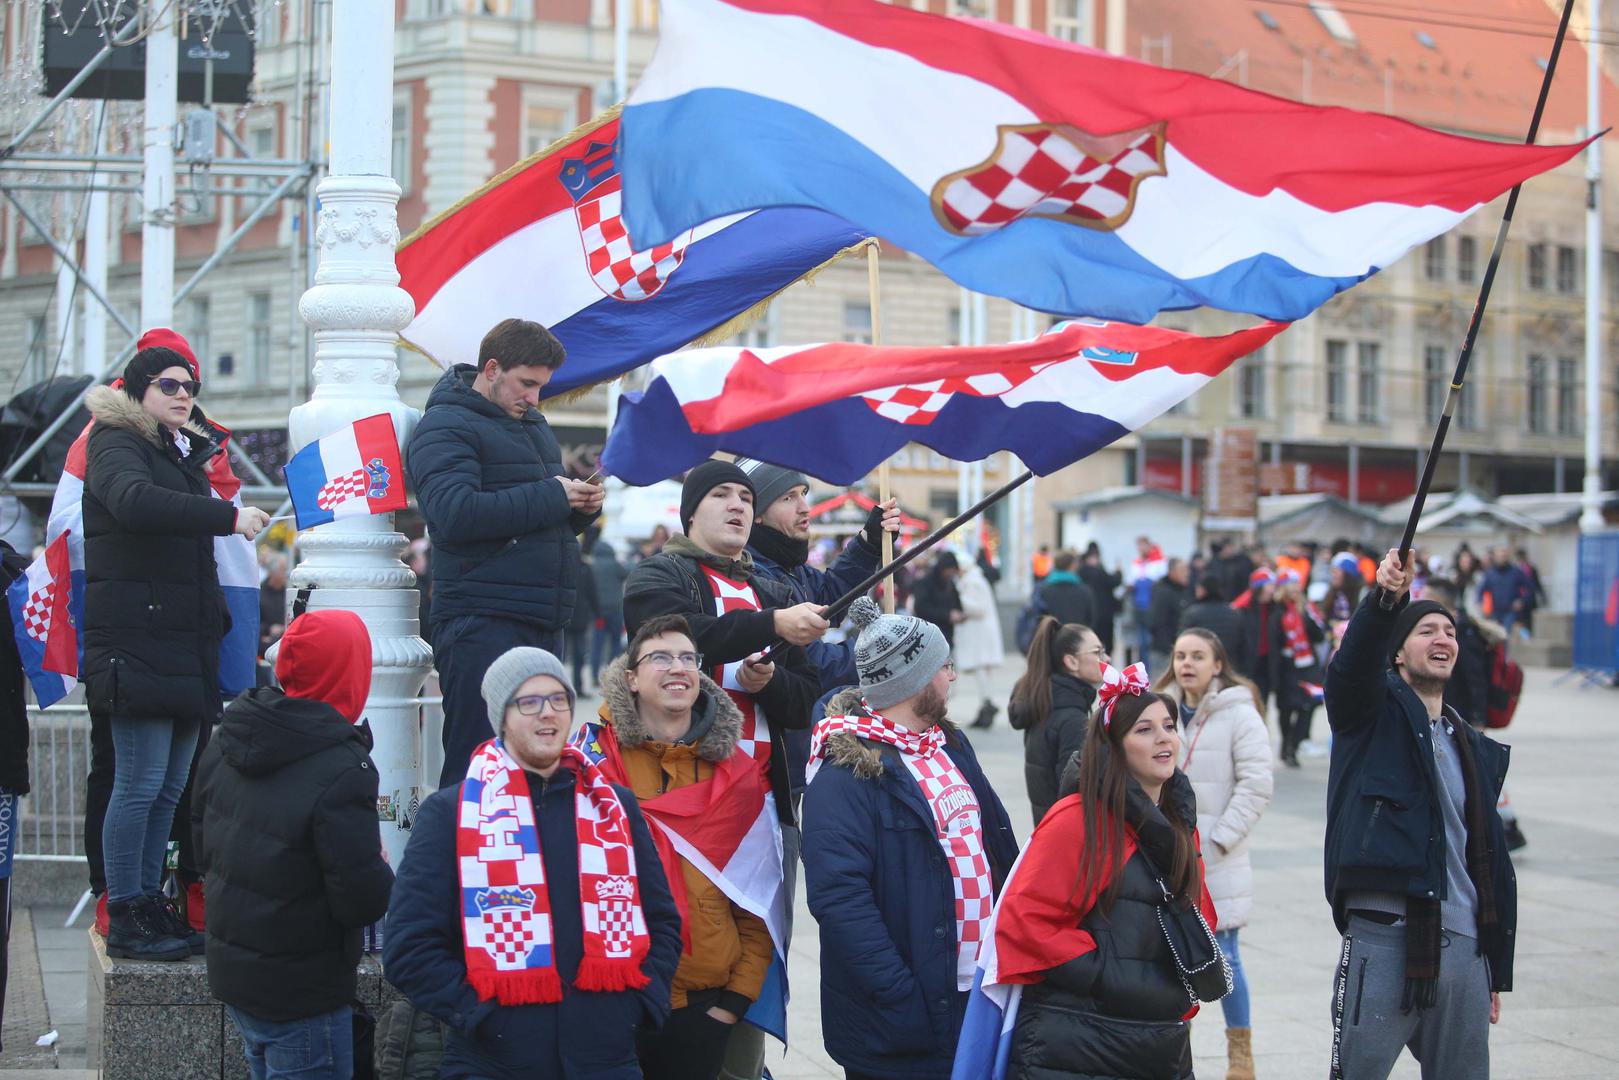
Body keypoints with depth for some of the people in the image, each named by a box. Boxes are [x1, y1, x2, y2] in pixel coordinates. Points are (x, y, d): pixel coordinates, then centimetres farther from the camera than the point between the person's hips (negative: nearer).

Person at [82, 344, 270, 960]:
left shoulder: (189, 452, 23)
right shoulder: (116, 445, -3)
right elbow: (135, 500, -26)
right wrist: (229, 516, -30)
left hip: (186, 646, 8)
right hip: (135, 642, -8)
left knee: (171, 786, 8)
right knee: (141, 781, -10)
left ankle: (150, 904, 15)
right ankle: (125, 917, -5)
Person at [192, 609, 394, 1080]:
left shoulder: (225, 743, 0)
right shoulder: (340, 774, -25)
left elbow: (202, 848, 12)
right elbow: (363, 900, -24)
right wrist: (384, 875, -3)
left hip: (230, 972, 8)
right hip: (303, 995, -8)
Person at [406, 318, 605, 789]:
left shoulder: (532, 423, 23)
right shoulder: (445, 427, -6)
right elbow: (456, 512, -22)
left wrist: (582, 506, 7)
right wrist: (551, 497, -16)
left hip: (544, 625, 9)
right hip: (481, 624, -9)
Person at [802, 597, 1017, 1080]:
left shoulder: (952, 745, 13)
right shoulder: (845, 774, -15)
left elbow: (1001, 850, 19)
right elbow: (840, 898, -22)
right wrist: (903, 1000, -25)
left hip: (981, 998, 8)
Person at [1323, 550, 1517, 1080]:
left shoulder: (1477, 751, 22)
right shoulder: (1375, 711, 8)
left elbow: (1492, 859, 22)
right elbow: (1353, 664, -17)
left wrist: (1497, 971, 17)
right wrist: (1384, 599, -37)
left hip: (1463, 947, 5)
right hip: (1384, 936, -5)